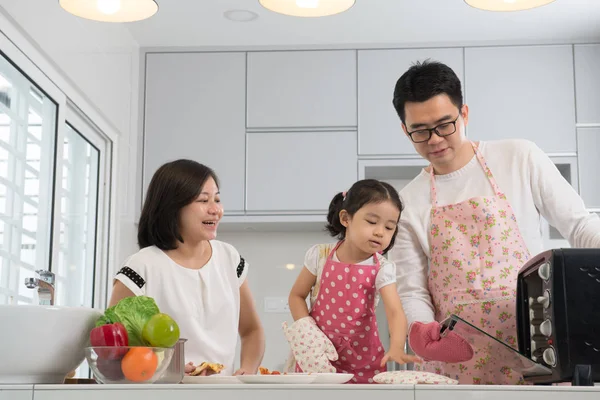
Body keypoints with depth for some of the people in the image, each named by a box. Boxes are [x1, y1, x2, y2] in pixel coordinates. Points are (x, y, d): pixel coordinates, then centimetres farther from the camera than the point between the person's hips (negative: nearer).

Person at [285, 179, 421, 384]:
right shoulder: (320, 256, -6)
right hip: (319, 354, 1)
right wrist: (307, 332, -11)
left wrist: (396, 348, -42)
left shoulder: (382, 269, -10)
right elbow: (297, 296, 4)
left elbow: (395, 312, -23)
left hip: (361, 356, 0)